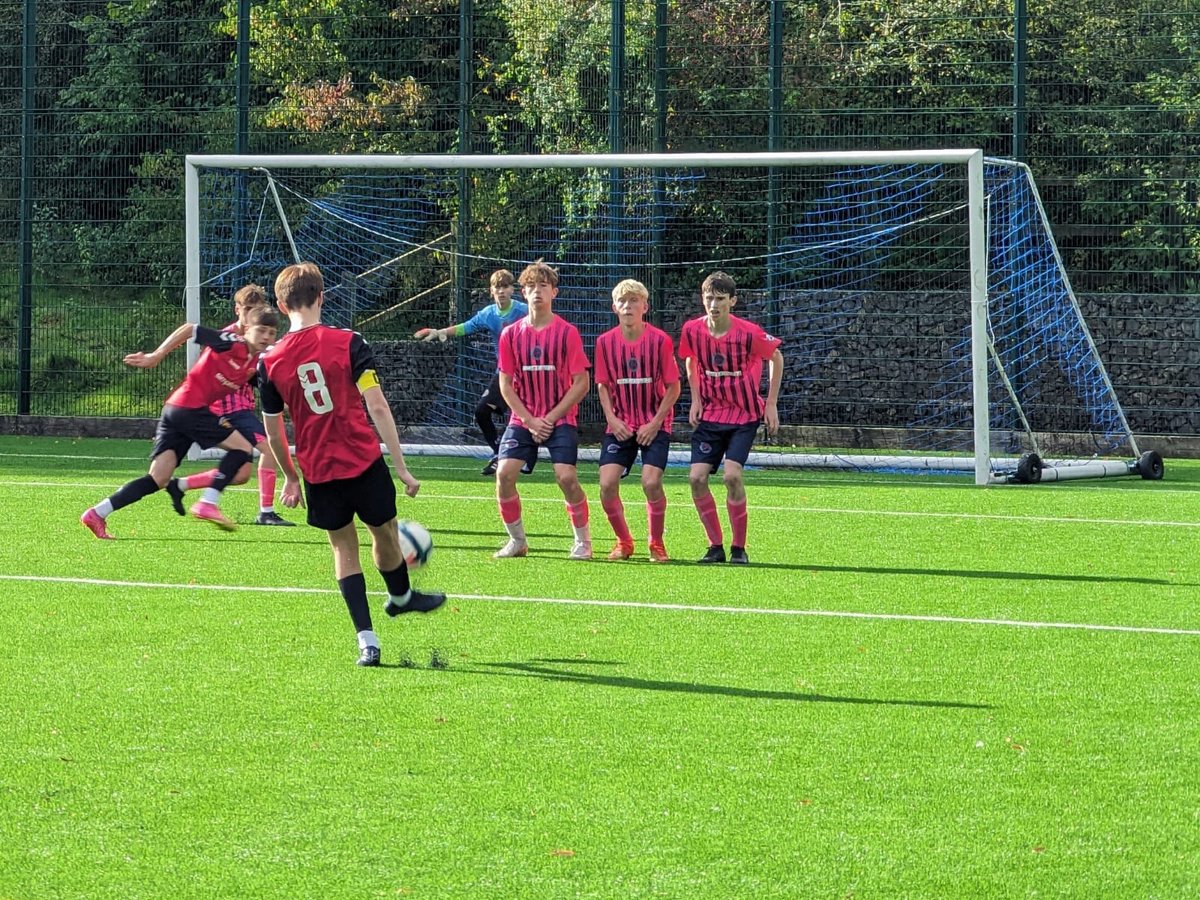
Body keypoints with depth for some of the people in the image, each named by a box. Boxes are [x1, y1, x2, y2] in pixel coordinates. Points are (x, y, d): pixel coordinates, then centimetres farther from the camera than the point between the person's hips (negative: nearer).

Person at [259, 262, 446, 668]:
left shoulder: (270, 361, -1)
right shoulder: (348, 342, -9)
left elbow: (273, 432, 7)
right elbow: (377, 406, -13)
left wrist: (290, 478, 22)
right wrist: (401, 466, -9)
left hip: (319, 472, 2)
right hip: (365, 463, -2)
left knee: (343, 547, 13)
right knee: (385, 534, 21)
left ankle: (367, 641, 6)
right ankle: (401, 597, 46)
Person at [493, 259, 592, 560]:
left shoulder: (567, 332, -4)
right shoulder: (511, 334, 3)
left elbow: (581, 383, -5)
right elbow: (505, 385, 5)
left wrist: (550, 418, -10)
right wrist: (530, 421, -7)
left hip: (560, 419, -3)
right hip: (522, 419, 3)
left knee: (566, 477, -19)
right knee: (504, 473, -13)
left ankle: (583, 541, 1)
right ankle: (517, 541, 4)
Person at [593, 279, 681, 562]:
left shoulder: (660, 340, -10)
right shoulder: (605, 342, -2)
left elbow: (673, 388, -5)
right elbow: (603, 385, 9)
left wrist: (654, 424, -11)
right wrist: (612, 419, -5)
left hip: (654, 427, -3)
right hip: (620, 427, 3)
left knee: (651, 482, -19)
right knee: (607, 484, -11)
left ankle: (656, 544, 3)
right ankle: (623, 542, 11)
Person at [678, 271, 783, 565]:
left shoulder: (748, 333, -17)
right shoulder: (692, 330, -8)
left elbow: (776, 358, 0)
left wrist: (771, 404, -1)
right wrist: (696, 400, 5)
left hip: (745, 416, -4)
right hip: (709, 415, 4)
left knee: (732, 474, -20)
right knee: (697, 477, -10)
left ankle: (739, 548, -5)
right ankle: (715, 546, 3)